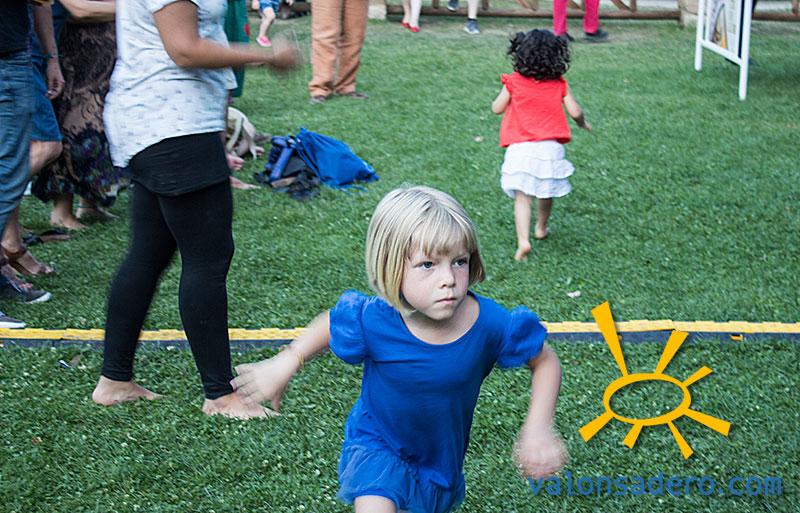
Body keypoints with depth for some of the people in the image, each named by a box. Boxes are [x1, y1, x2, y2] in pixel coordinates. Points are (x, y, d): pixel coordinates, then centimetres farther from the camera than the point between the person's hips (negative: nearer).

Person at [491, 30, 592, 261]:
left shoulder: (514, 82, -1)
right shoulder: (559, 84, 3)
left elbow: (497, 108, 6)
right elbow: (575, 112, 1)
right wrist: (583, 123, 23)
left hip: (520, 147, -2)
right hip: (549, 146, 2)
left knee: (522, 196, -4)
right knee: (546, 193, 22)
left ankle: (523, 241, -18)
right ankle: (541, 228, 41)